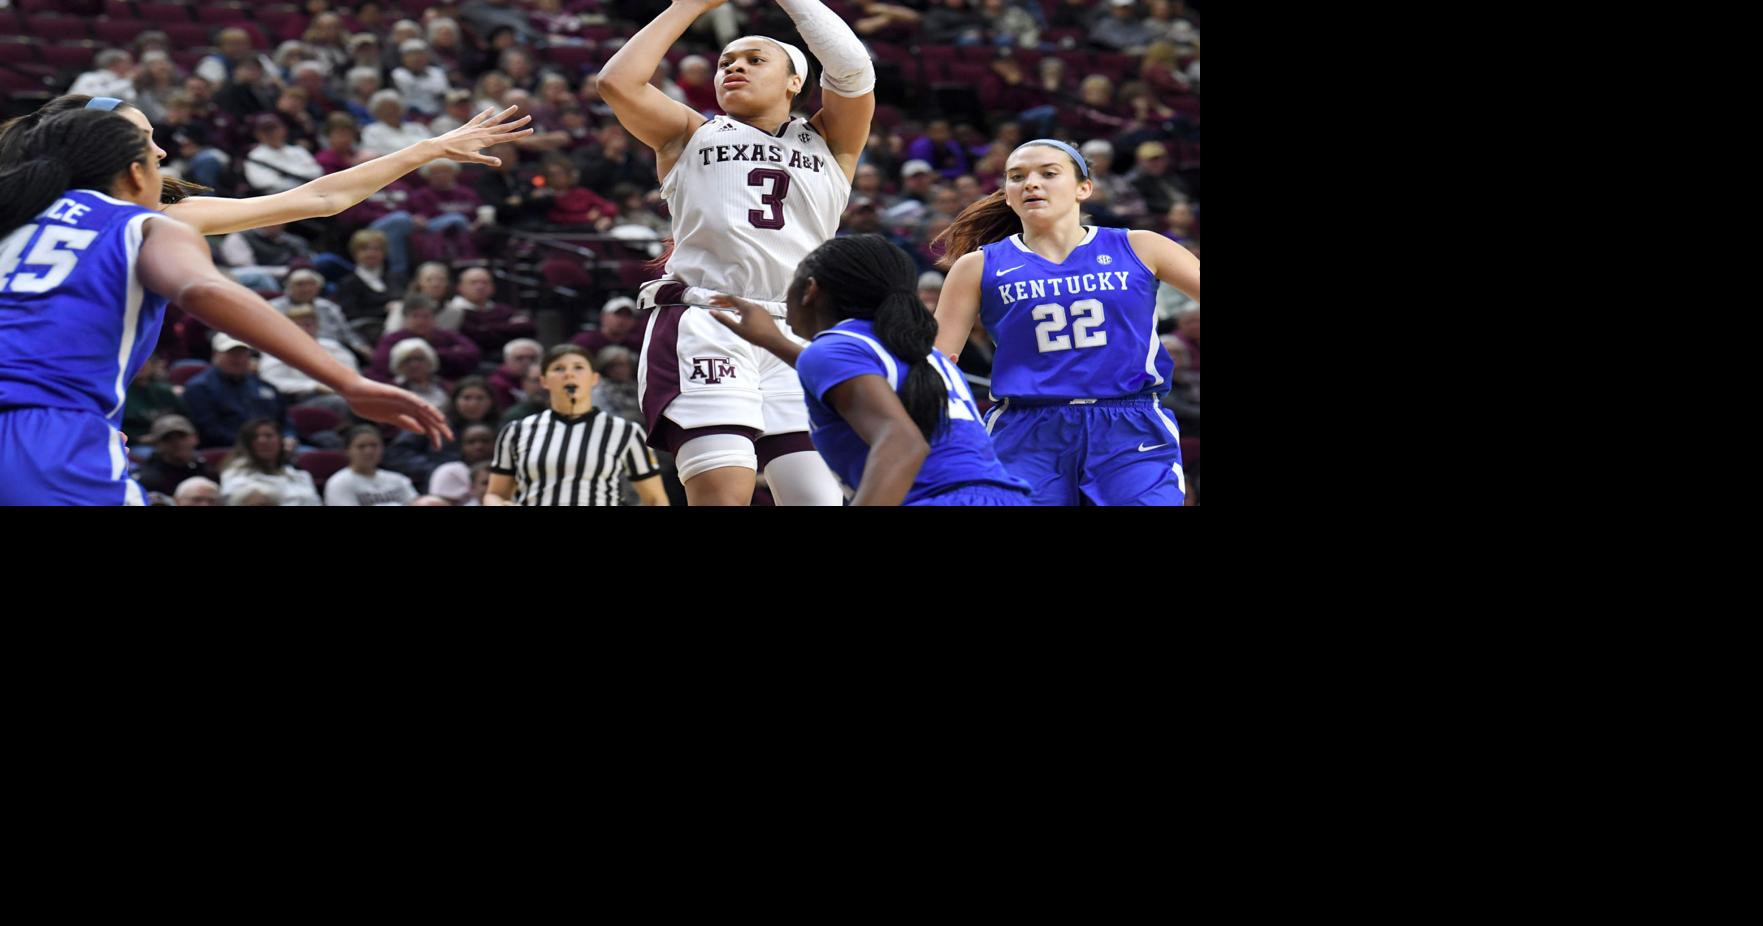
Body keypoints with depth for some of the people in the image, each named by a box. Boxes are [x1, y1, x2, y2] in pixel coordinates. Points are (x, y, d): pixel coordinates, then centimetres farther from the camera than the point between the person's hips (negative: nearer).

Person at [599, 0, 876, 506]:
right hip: (703, 329, -2)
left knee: (820, 496, -10)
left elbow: (852, 69, 5)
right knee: (722, 496, -20)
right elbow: (618, 82, 6)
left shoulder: (828, 144, 22)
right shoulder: (691, 136, 21)